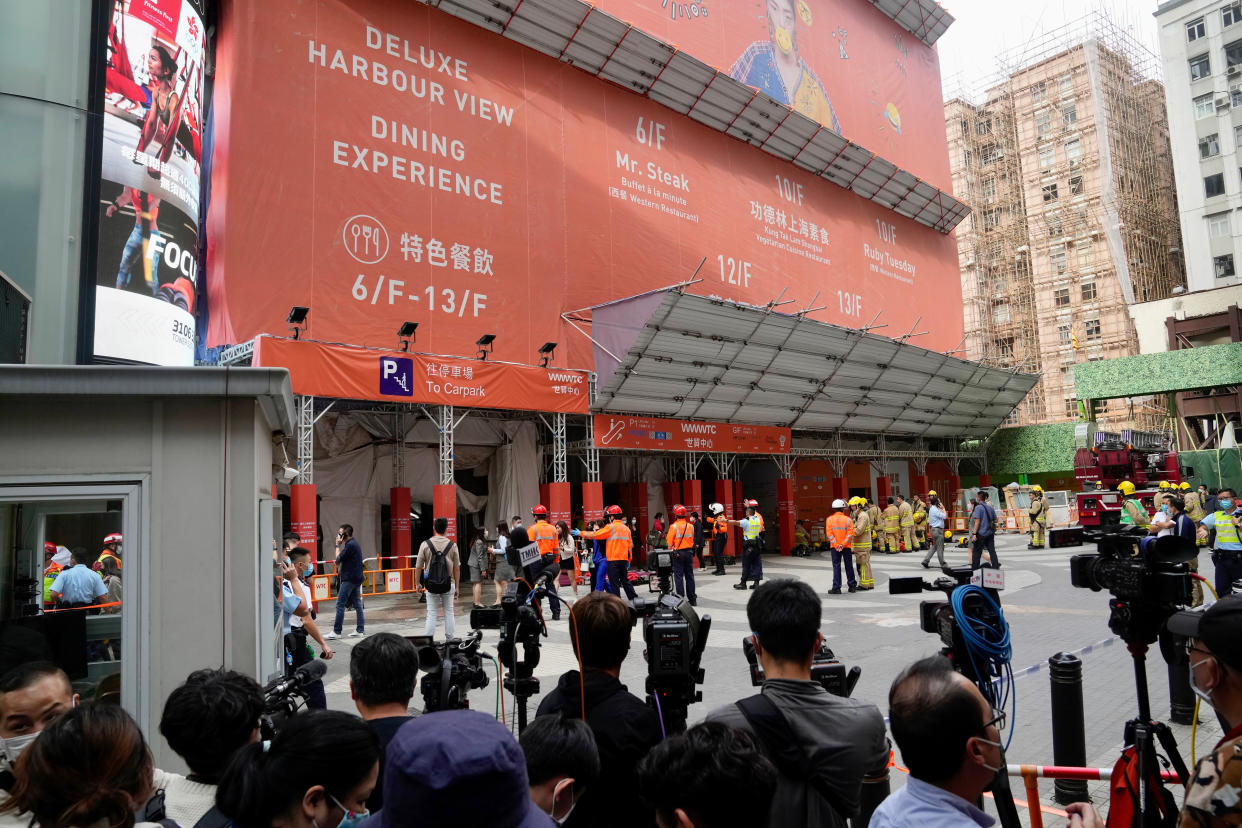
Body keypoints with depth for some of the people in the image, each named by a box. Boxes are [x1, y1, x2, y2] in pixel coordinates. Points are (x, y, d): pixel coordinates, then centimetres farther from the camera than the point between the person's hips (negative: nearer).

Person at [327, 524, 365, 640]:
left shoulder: (350, 545, -15)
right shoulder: (354, 543, 16)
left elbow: (338, 559, -12)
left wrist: (338, 546, -5)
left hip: (349, 579, -10)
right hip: (357, 578, 10)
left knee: (340, 604, -6)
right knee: (357, 604, 9)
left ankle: (336, 631, -4)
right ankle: (360, 630, 10)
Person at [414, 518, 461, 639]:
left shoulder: (425, 544, -4)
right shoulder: (452, 545, -1)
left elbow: (418, 567, -2)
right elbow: (457, 568, 3)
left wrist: (417, 584, 10)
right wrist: (456, 586, 11)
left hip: (431, 584, -1)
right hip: (449, 584, 1)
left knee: (431, 613, 5)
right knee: (448, 612, 11)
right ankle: (449, 639, 15)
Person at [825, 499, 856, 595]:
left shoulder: (829, 519, -1)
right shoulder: (848, 519, -3)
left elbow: (829, 534, -7)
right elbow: (850, 534, -9)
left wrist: (836, 545, -9)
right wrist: (843, 545, -11)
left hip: (835, 547, 0)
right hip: (847, 547, 0)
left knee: (836, 567, 3)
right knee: (849, 566, 11)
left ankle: (836, 588, 0)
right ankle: (852, 586, 20)